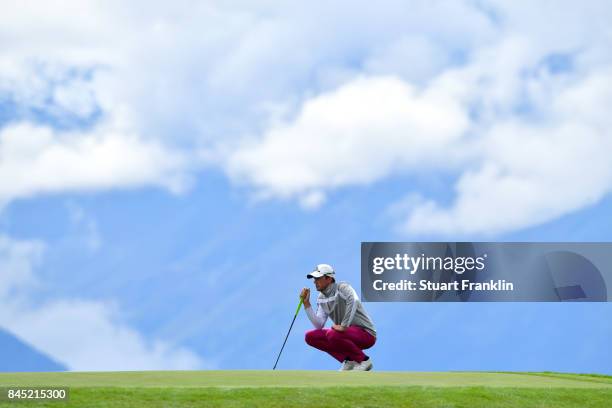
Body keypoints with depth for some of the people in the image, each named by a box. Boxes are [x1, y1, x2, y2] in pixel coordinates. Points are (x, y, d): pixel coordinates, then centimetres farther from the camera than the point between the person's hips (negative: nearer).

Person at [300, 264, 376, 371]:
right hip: (347, 333, 8)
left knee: (332, 334, -34)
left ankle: (363, 360, -11)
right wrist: (306, 304, -6)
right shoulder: (322, 299, 8)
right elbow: (319, 325, -1)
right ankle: (349, 360, 0)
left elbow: (354, 300, -37)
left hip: (366, 334, -8)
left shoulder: (342, 288, -14)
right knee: (310, 336, -3)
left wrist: (344, 326, -37)